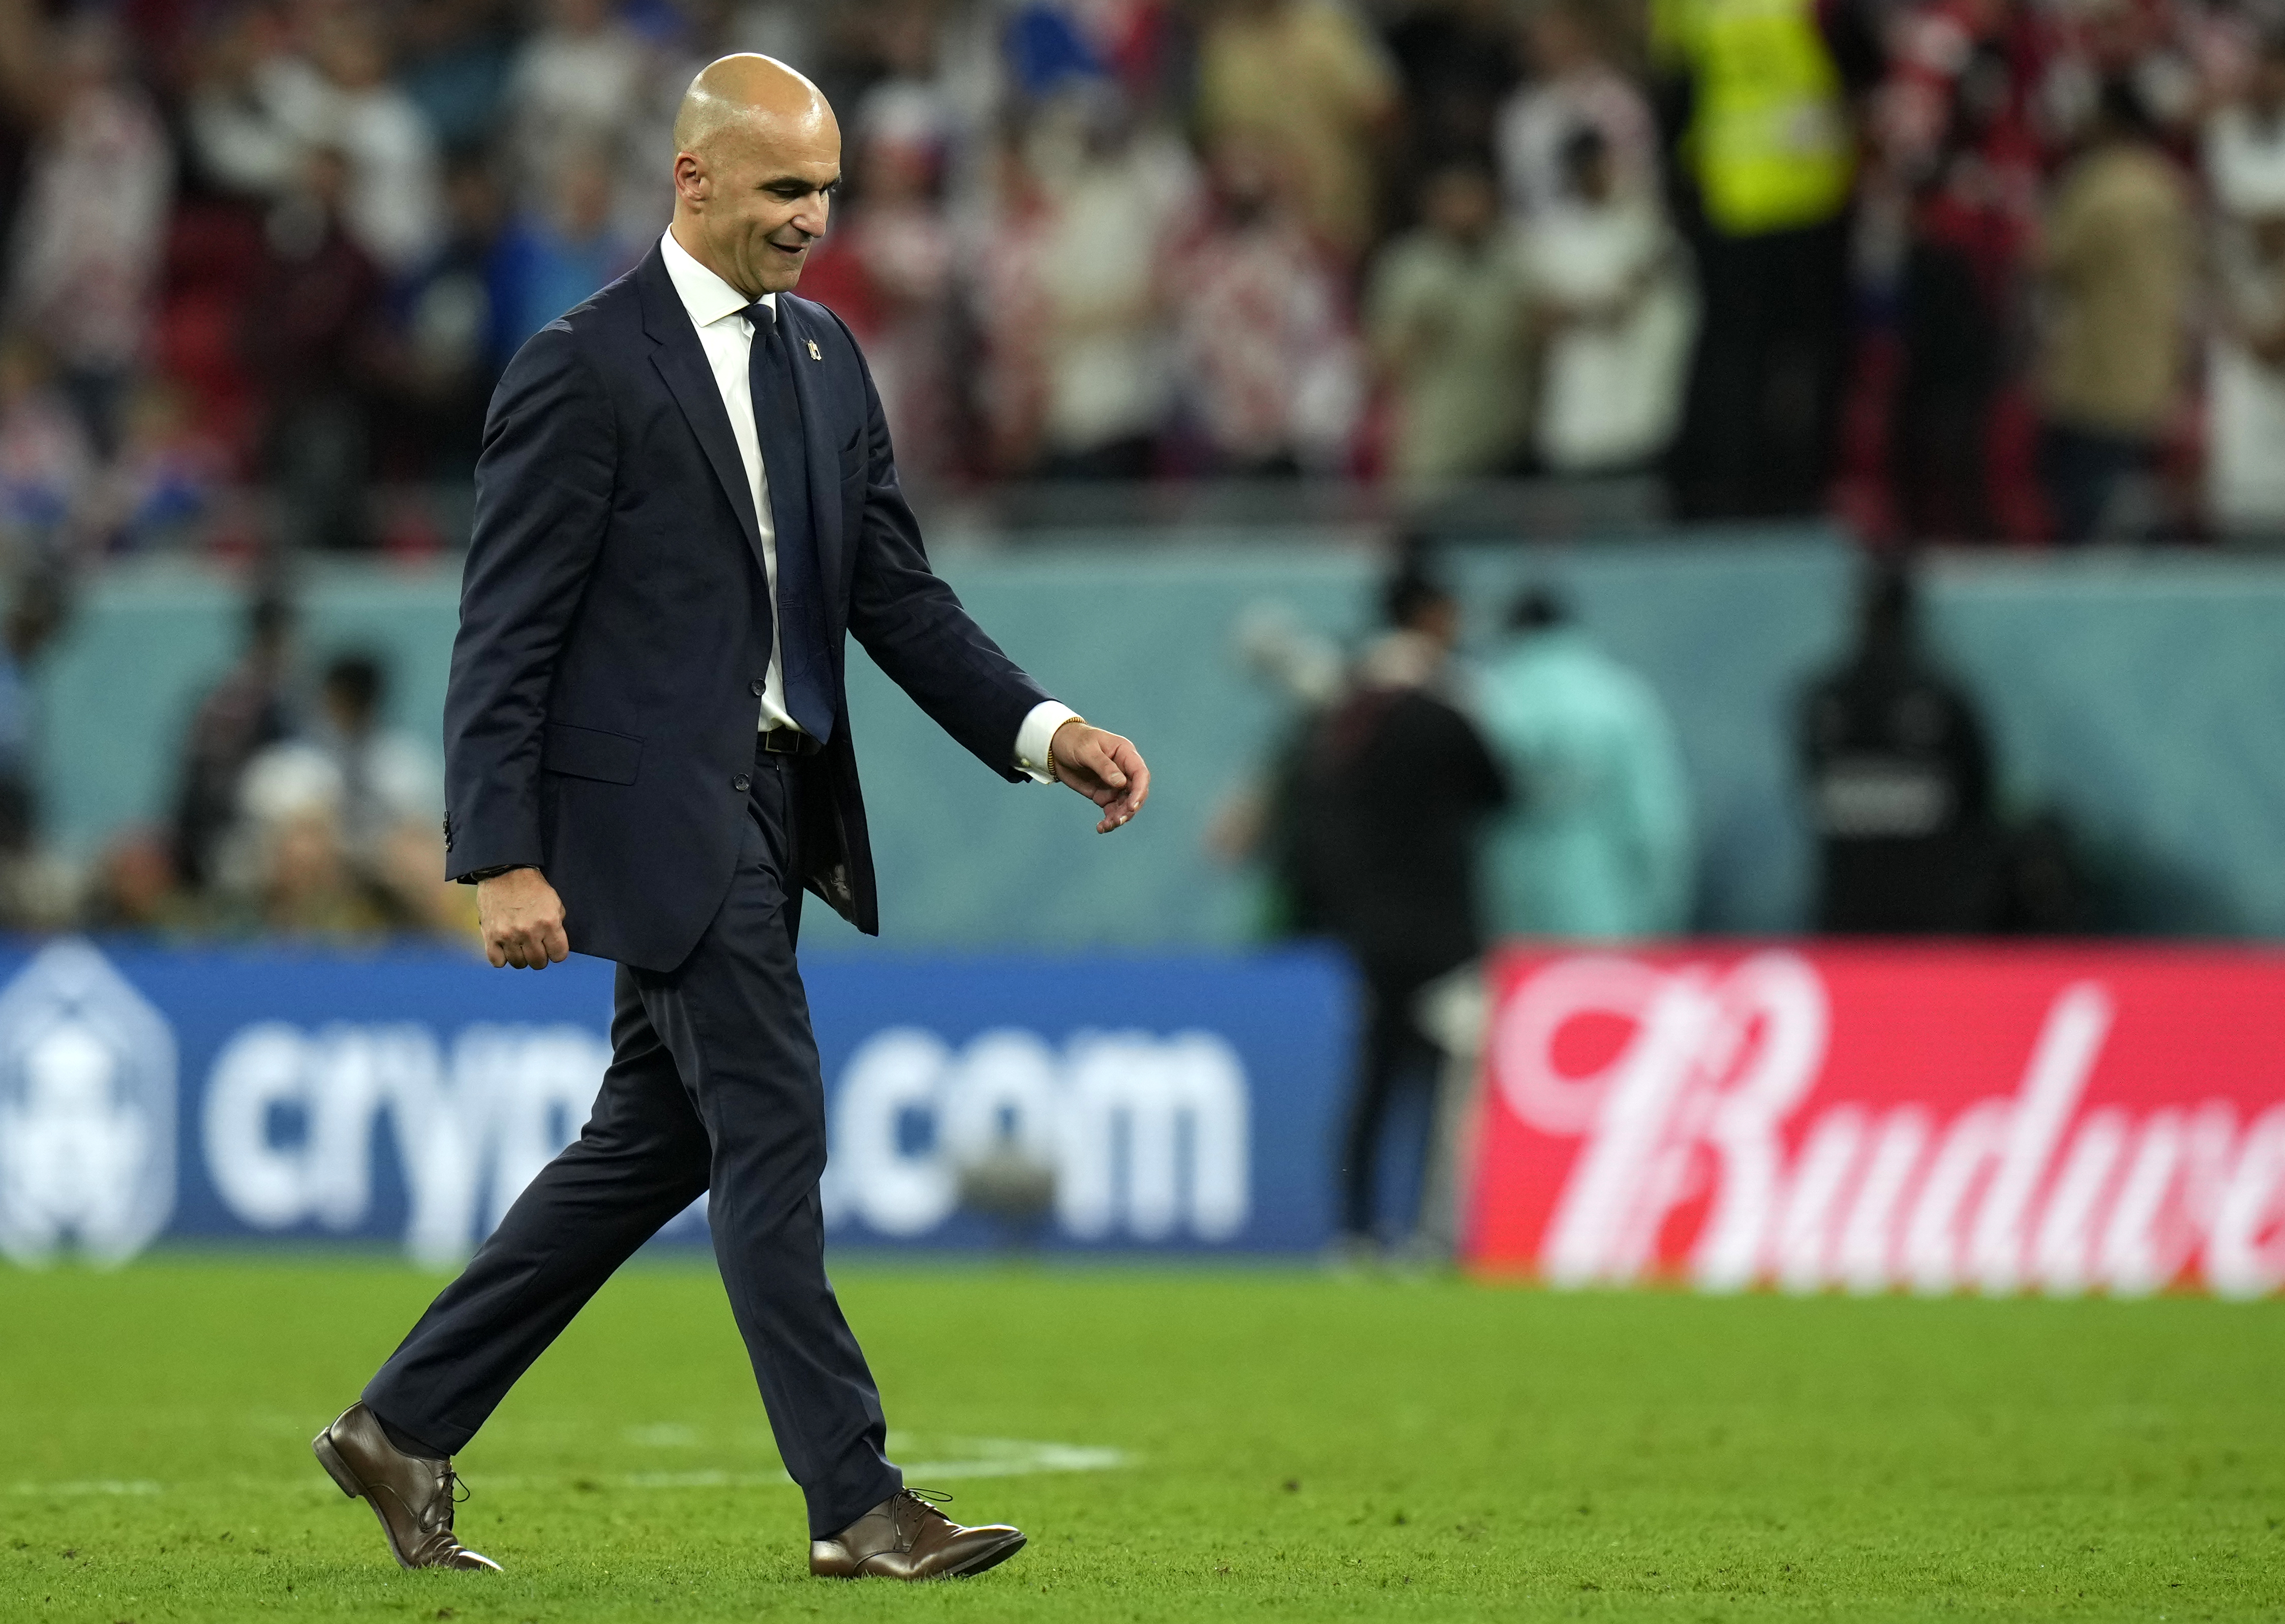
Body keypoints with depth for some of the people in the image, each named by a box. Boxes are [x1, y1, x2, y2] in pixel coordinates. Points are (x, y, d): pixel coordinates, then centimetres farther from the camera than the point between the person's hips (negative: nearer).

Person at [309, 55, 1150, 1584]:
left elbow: (896, 592, 15)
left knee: (653, 1145, 12)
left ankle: (405, 1426, 22)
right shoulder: (584, 369, -10)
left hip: (775, 805, 8)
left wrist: (1046, 730, 1)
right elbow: (505, 637, -11)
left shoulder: (824, 356, 14)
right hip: (660, 812, -8)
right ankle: (857, 1503, -4)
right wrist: (505, 863, -16)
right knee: (773, 1134, -8)